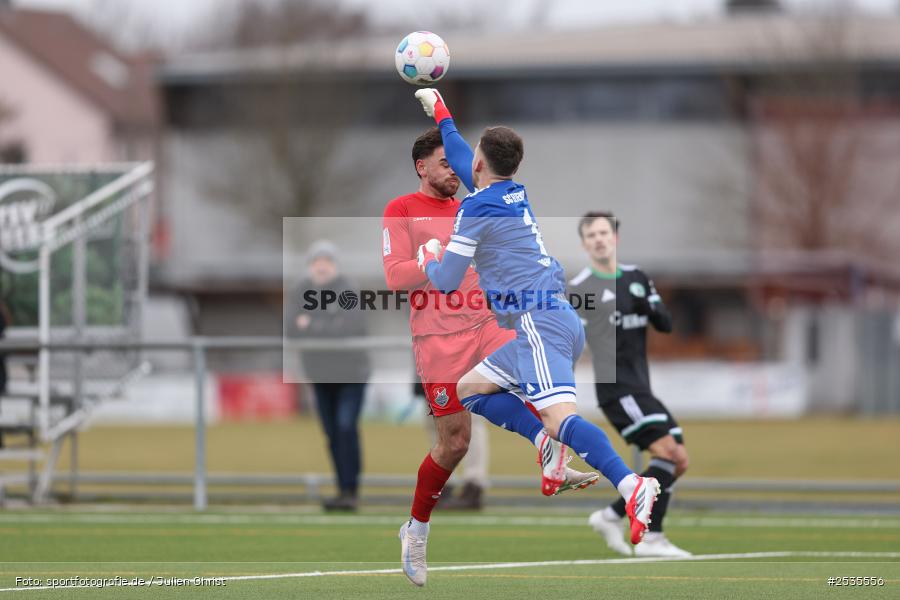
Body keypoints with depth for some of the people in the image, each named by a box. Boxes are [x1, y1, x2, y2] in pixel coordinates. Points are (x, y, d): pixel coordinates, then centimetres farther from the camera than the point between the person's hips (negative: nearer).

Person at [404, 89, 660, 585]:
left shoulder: (477, 210, -8)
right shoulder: (515, 195, 16)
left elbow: (446, 282, -4)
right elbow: (462, 163, 38)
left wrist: (428, 259, 18)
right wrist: (440, 113, 50)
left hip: (539, 325, -9)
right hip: (551, 320, 9)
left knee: (558, 416, -25)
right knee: (469, 389, 19)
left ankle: (632, 487, -45)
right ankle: (548, 446, 1)